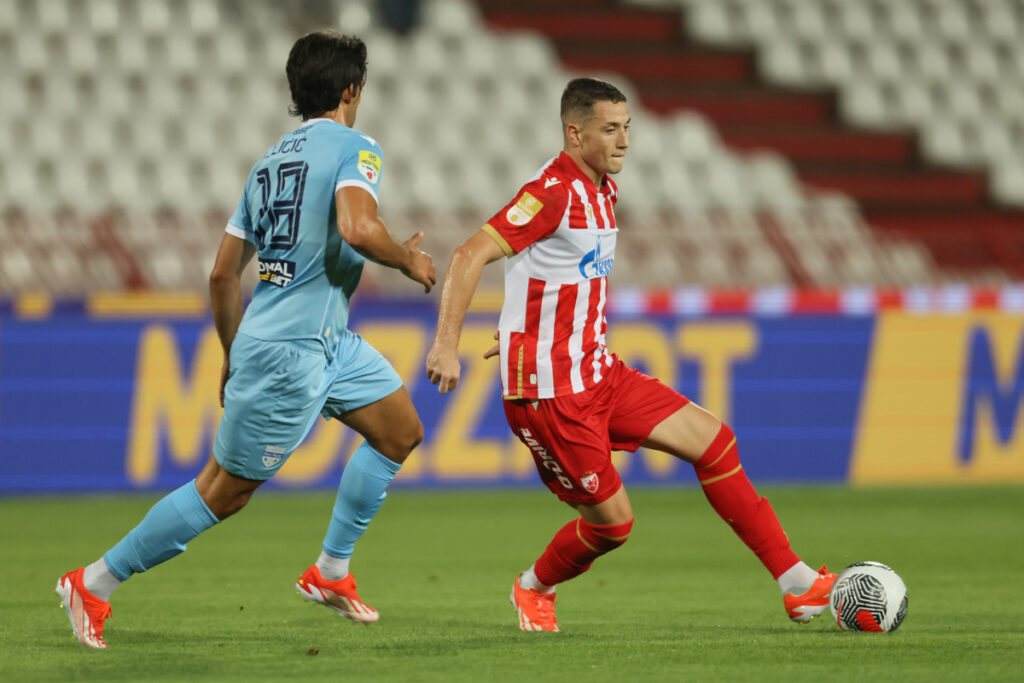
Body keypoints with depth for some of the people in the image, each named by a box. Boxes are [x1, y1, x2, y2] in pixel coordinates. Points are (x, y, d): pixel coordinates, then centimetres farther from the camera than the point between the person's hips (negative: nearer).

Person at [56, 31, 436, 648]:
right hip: (290, 352, -9)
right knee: (225, 491, -1)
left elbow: (223, 275, 14)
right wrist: (408, 260, -12)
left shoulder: (270, 161, 14)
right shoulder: (355, 149, -11)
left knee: (402, 431, 16)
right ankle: (94, 584, 6)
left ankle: (331, 572, 21)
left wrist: (235, 358, 23)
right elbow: (357, 227, -32)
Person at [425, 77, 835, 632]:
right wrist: (446, 344, -31)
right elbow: (470, 257, -24)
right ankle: (533, 589, 27)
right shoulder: (553, 193, -18)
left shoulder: (603, 190, 11)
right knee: (611, 520, -4)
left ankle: (798, 584, 0)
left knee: (711, 439, -1)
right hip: (550, 391, -9)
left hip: (596, 373, 9)